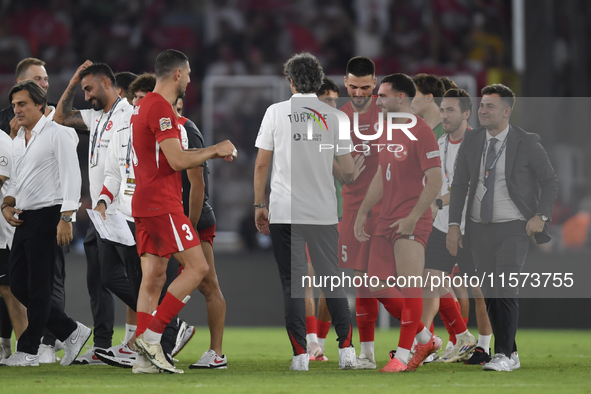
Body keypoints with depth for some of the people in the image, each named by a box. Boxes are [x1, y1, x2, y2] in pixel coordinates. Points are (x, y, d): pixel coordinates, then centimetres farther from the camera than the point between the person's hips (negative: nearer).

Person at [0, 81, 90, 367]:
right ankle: (71, 333, 14)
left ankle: (28, 351, 0)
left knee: (38, 287, -6)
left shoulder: (56, 134, -7)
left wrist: (65, 218, -20)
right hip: (24, 219, 9)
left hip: (47, 215, -9)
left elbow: (72, 177, -13)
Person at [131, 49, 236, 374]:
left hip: (145, 204, 10)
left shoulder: (145, 106, 18)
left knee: (153, 277, 6)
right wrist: (215, 151, -5)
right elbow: (177, 161, -19)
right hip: (162, 204, -10)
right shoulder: (161, 108, -14)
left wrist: (211, 152, 21)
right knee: (197, 267, -8)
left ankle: (145, 355, 3)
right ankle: (150, 336, -12)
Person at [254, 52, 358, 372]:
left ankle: (300, 354, -2)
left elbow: (261, 164, 0)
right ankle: (347, 350, 7)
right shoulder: (334, 116, 3)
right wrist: (350, 178, 26)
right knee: (331, 279, 10)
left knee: (292, 282, 2)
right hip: (323, 211, 1)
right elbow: (349, 171, 3)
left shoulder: (276, 112, -1)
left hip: (284, 213, -1)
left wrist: (259, 205, 8)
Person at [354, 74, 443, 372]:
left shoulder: (421, 132, -12)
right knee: (379, 287, 7)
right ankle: (425, 339, 20)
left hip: (412, 222, -9)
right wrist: (363, 213, 18)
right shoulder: (388, 132, 15)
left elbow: (435, 182, -16)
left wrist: (412, 218, -21)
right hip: (386, 221, 9)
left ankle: (403, 356, -4)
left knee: (409, 286, -10)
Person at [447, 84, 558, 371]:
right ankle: (511, 355, 19)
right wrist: (453, 225, -6)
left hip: (514, 229, -4)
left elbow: (550, 182, -2)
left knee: (504, 288, -18)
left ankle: (503, 355, -11)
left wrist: (541, 216, -17)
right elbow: (460, 185, 2)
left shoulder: (527, 143, -11)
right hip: (480, 229, 4)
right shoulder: (471, 140, 0)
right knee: (491, 294, 7)